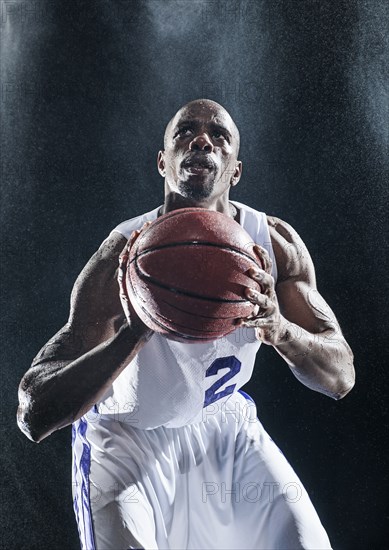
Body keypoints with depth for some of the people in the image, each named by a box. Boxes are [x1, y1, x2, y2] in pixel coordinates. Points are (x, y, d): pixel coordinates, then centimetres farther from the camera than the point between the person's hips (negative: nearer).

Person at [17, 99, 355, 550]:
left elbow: (340, 379, -14)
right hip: (127, 435, -3)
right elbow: (33, 415, -31)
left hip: (225, 421, 4)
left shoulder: (276, 243, -15)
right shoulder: (124, 257, -27)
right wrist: (134, 333, -48)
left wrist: (279, 328, -36)